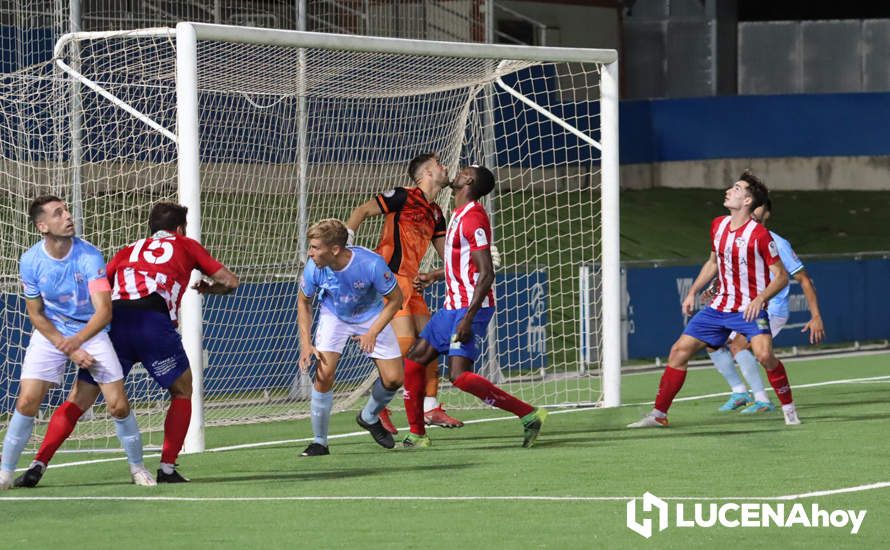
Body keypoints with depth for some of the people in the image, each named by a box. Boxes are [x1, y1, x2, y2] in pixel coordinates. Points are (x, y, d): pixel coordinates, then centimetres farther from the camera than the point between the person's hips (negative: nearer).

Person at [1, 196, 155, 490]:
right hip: (49, 333, 1)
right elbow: (36, 314, -5)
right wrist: (68, 350, -13)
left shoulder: (89, 256, -22)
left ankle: (137, 466, 15)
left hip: (92, 331, -1)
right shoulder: (30, 261, -16)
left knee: (118, 405, -8)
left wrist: (78, 340, -46)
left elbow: (104, 310, -29)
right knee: (26, 402, -13)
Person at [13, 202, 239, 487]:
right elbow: (230, 281, 27)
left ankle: (38, 465, -8)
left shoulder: (128, 251, 31)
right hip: (154, 321, -2)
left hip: (114, 318, 3)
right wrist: (207, 288, 47)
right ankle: (167, 467, 11)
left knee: (77, 401, 5)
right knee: (182, 391, 20)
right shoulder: (184, 245, 25)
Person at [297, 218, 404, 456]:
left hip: (371, 316, 0)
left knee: (393, 379, -6)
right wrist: (306, 343, -12)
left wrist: (372, 333, -22)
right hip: (333, 316, 0)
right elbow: (304, 302, -4)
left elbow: (395, 299, -17)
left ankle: (369, 417, 27)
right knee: (324, 374, -20)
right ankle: (319, 442, -5)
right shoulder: (314, 268, -26)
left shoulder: (372, 264, -34)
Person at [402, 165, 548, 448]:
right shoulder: (460, 214, 14)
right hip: (453, 306, 10)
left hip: (471, 308, -10)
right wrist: (433, 276, 37)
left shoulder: (472, 217, -17)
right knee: (413, 361, 10)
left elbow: (486, 274, -22)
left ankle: (529, 414, -16)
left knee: (459, 376, -19)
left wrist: (469, 318, -26)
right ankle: (417, 435, 17)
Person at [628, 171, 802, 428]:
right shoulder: (718, 225, 6)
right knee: (679, 351, 1)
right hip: (719, 307, 7)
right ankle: (658, 414, 10)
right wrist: (692, 292, 17)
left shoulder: (759, 235, -15)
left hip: (750, 309, -7)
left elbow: (781, 276, -11)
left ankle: (789, 409, -11)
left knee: (764, 354, -30)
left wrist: (760, 299, -26)